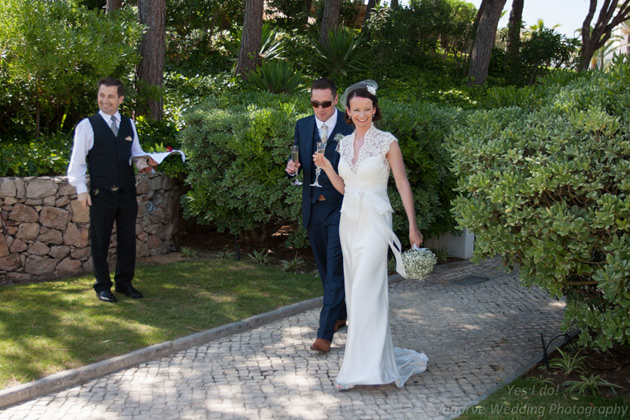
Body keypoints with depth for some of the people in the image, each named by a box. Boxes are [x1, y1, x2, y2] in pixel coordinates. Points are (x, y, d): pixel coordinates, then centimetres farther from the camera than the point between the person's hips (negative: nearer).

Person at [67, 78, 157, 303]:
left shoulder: (129, 124, 11)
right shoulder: (87, 125, -2)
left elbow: (136, 153, 16)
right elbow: (77, 160, -2)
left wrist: (146, 162, -7)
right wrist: (81, 189, -10)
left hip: (127, 193, 4)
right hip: (101, 194, -4)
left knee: (128, 240, 11)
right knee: (100, 241, 5)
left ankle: (124, 282, 25)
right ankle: (102, 286, 18)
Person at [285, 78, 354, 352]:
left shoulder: (350, 129, -8)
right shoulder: (302, 126, 7)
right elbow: (298, 161, 12)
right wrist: (292, 167, -10)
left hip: (339, 207, -5)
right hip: (313, 206, 6)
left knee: (335, 269, -7)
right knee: (324, 267, 16)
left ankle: (325, 333, -7)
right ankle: (340, 314, 35)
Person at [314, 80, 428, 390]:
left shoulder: (387, 142, -6)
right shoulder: (344, 143, 10)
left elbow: (402, 183, -5)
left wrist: (413, 225, -9)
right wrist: (325, 167, -1)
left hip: (375, 222, -6)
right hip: (349, 221, 7)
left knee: (365, 291, -10)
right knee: (354, 288, 10)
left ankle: (360, 367, -6)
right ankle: (372, 351, 24)